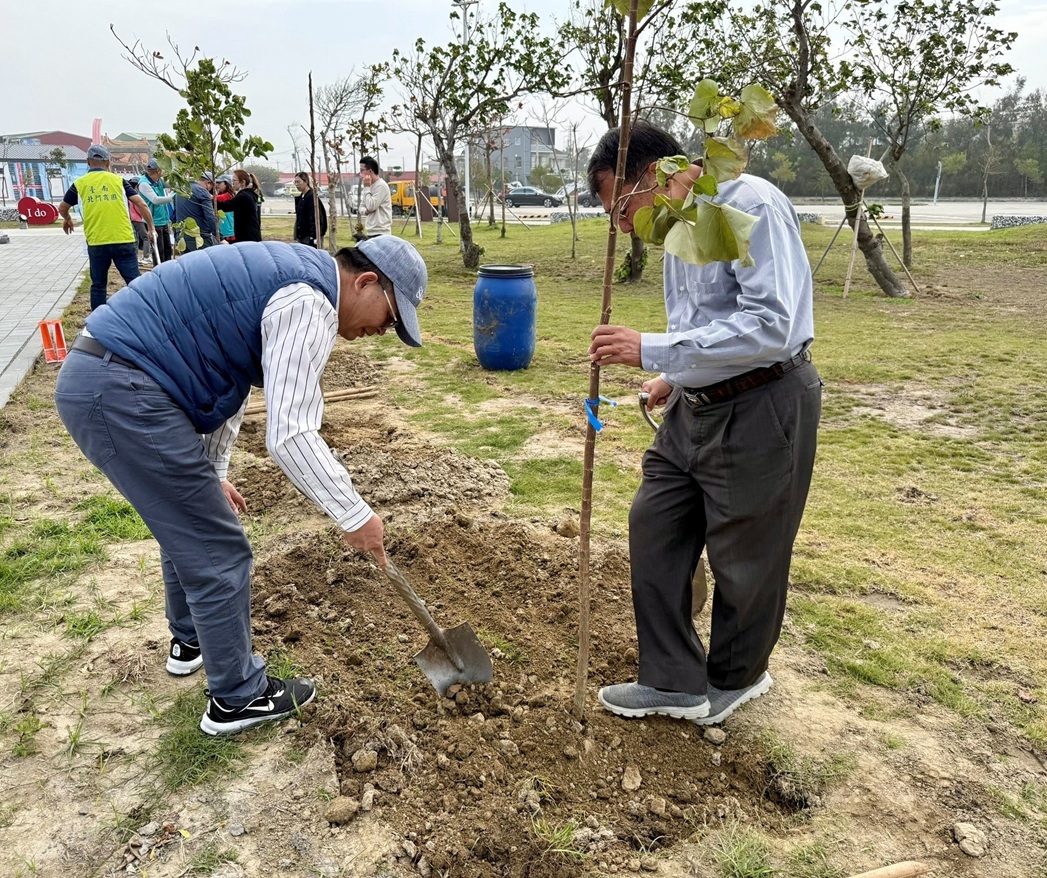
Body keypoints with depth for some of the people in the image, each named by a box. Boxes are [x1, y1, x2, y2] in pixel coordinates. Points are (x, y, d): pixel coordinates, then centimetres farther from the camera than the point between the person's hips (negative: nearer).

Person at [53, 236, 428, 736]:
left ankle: (190, 641, 47)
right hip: (120, 394, -11)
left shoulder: (287, 277, 17)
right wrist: (355, 516, -11)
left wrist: (212, 473, 30)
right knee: (219, 553, -1)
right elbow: (290, 437, -22)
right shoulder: (309, 302, -16)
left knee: (188, 521, 26)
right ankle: (237, 699, 17)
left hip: (97, 378, 11)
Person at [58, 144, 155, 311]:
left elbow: (62, 208, 22)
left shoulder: (80, 184, 10)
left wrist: (67, 220, 44)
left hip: (96, 244, 1)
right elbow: (141, 204, 0)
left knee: (98, 286, 13)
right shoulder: (118, 180, 6)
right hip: (123, 241, -1)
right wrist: (151, 227, 12)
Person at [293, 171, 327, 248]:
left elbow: (314, 219, -19)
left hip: (311, 236, -9)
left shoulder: (312, 197, -13)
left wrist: (313, 238, -25)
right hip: (302, 237, 9)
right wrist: (297, 236, 18)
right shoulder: (300, 197, 14)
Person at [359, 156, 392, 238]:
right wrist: (365, 211, -2)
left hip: (380, 233, -9)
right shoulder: (371, 186, 15)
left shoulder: (381, 186, -12)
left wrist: (366, 187, -10)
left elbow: (371, 206, -19)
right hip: (371, 232, 9)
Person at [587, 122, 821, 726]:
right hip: (696, 407, 9)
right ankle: (676, 682, 27)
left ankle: (738, 676, 37)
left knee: (745, 557, 9)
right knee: (654, 530, 11)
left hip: (762, 410, -9)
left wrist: (651, 351, -28)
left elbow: (770, 327, -28)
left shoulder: (751, 206, -18)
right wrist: (675, 378, 10)